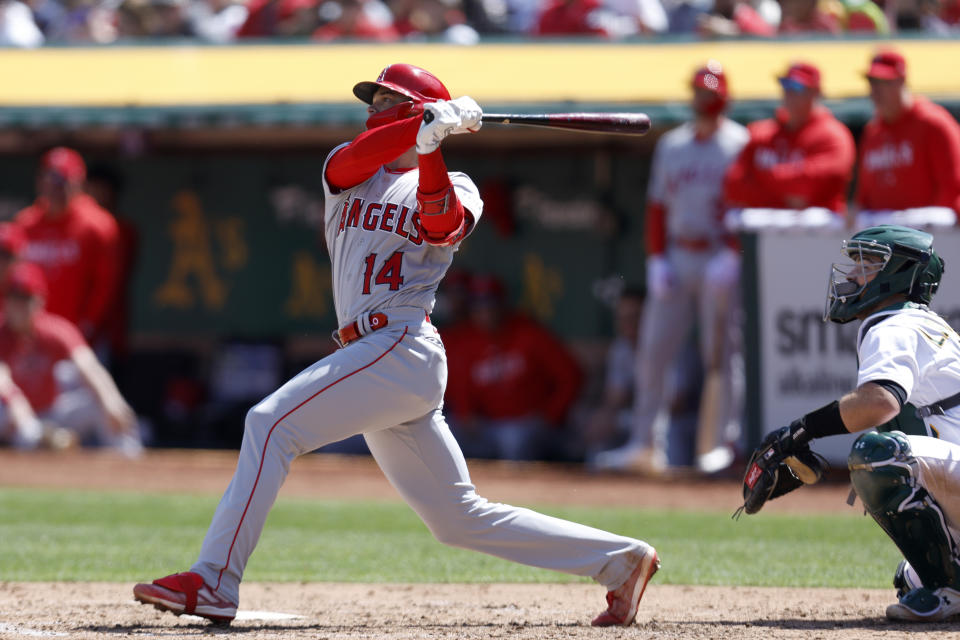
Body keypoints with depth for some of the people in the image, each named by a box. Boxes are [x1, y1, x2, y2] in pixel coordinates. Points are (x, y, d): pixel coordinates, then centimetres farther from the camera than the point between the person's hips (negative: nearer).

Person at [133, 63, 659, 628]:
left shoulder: (455, 189, 6)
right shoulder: (349, 169, 20)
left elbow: (442, 225, -17)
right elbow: (352, 161, -4)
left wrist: (430, 148, -26)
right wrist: (430, 124, -15)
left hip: (403, 346, -7)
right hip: (378, 359, 7)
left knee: (272, 423, -18)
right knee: (462, 520, 7)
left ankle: (213, 583, -21)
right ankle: (620, 561, 12)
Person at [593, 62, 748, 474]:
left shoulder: (739, 144, -2)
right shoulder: (671, 145, 15)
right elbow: (657, 205, 16)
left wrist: (731, 256, -19)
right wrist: (656, 259, 4)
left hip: (719, 258, -5)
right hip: (675, 258, 5)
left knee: (722, 355, -6)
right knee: (653, 350, 1)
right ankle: (643, 444, 3)